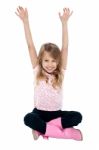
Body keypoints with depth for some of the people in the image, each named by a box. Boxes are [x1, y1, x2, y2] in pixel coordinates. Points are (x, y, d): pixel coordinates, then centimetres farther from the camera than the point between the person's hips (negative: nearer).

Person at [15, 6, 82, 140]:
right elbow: (30, 46, -11)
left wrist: (64, 22, -17)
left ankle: (42, 128, -21)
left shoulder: (60, 73, -2)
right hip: (39, 112, -1)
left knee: (77, 116, -25)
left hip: (56, 113, 2)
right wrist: (25, 21, -17)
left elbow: (65, 48, -11)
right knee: (28, 119, -34)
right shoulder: (37, 71, -4)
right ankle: (65, 132, -31)